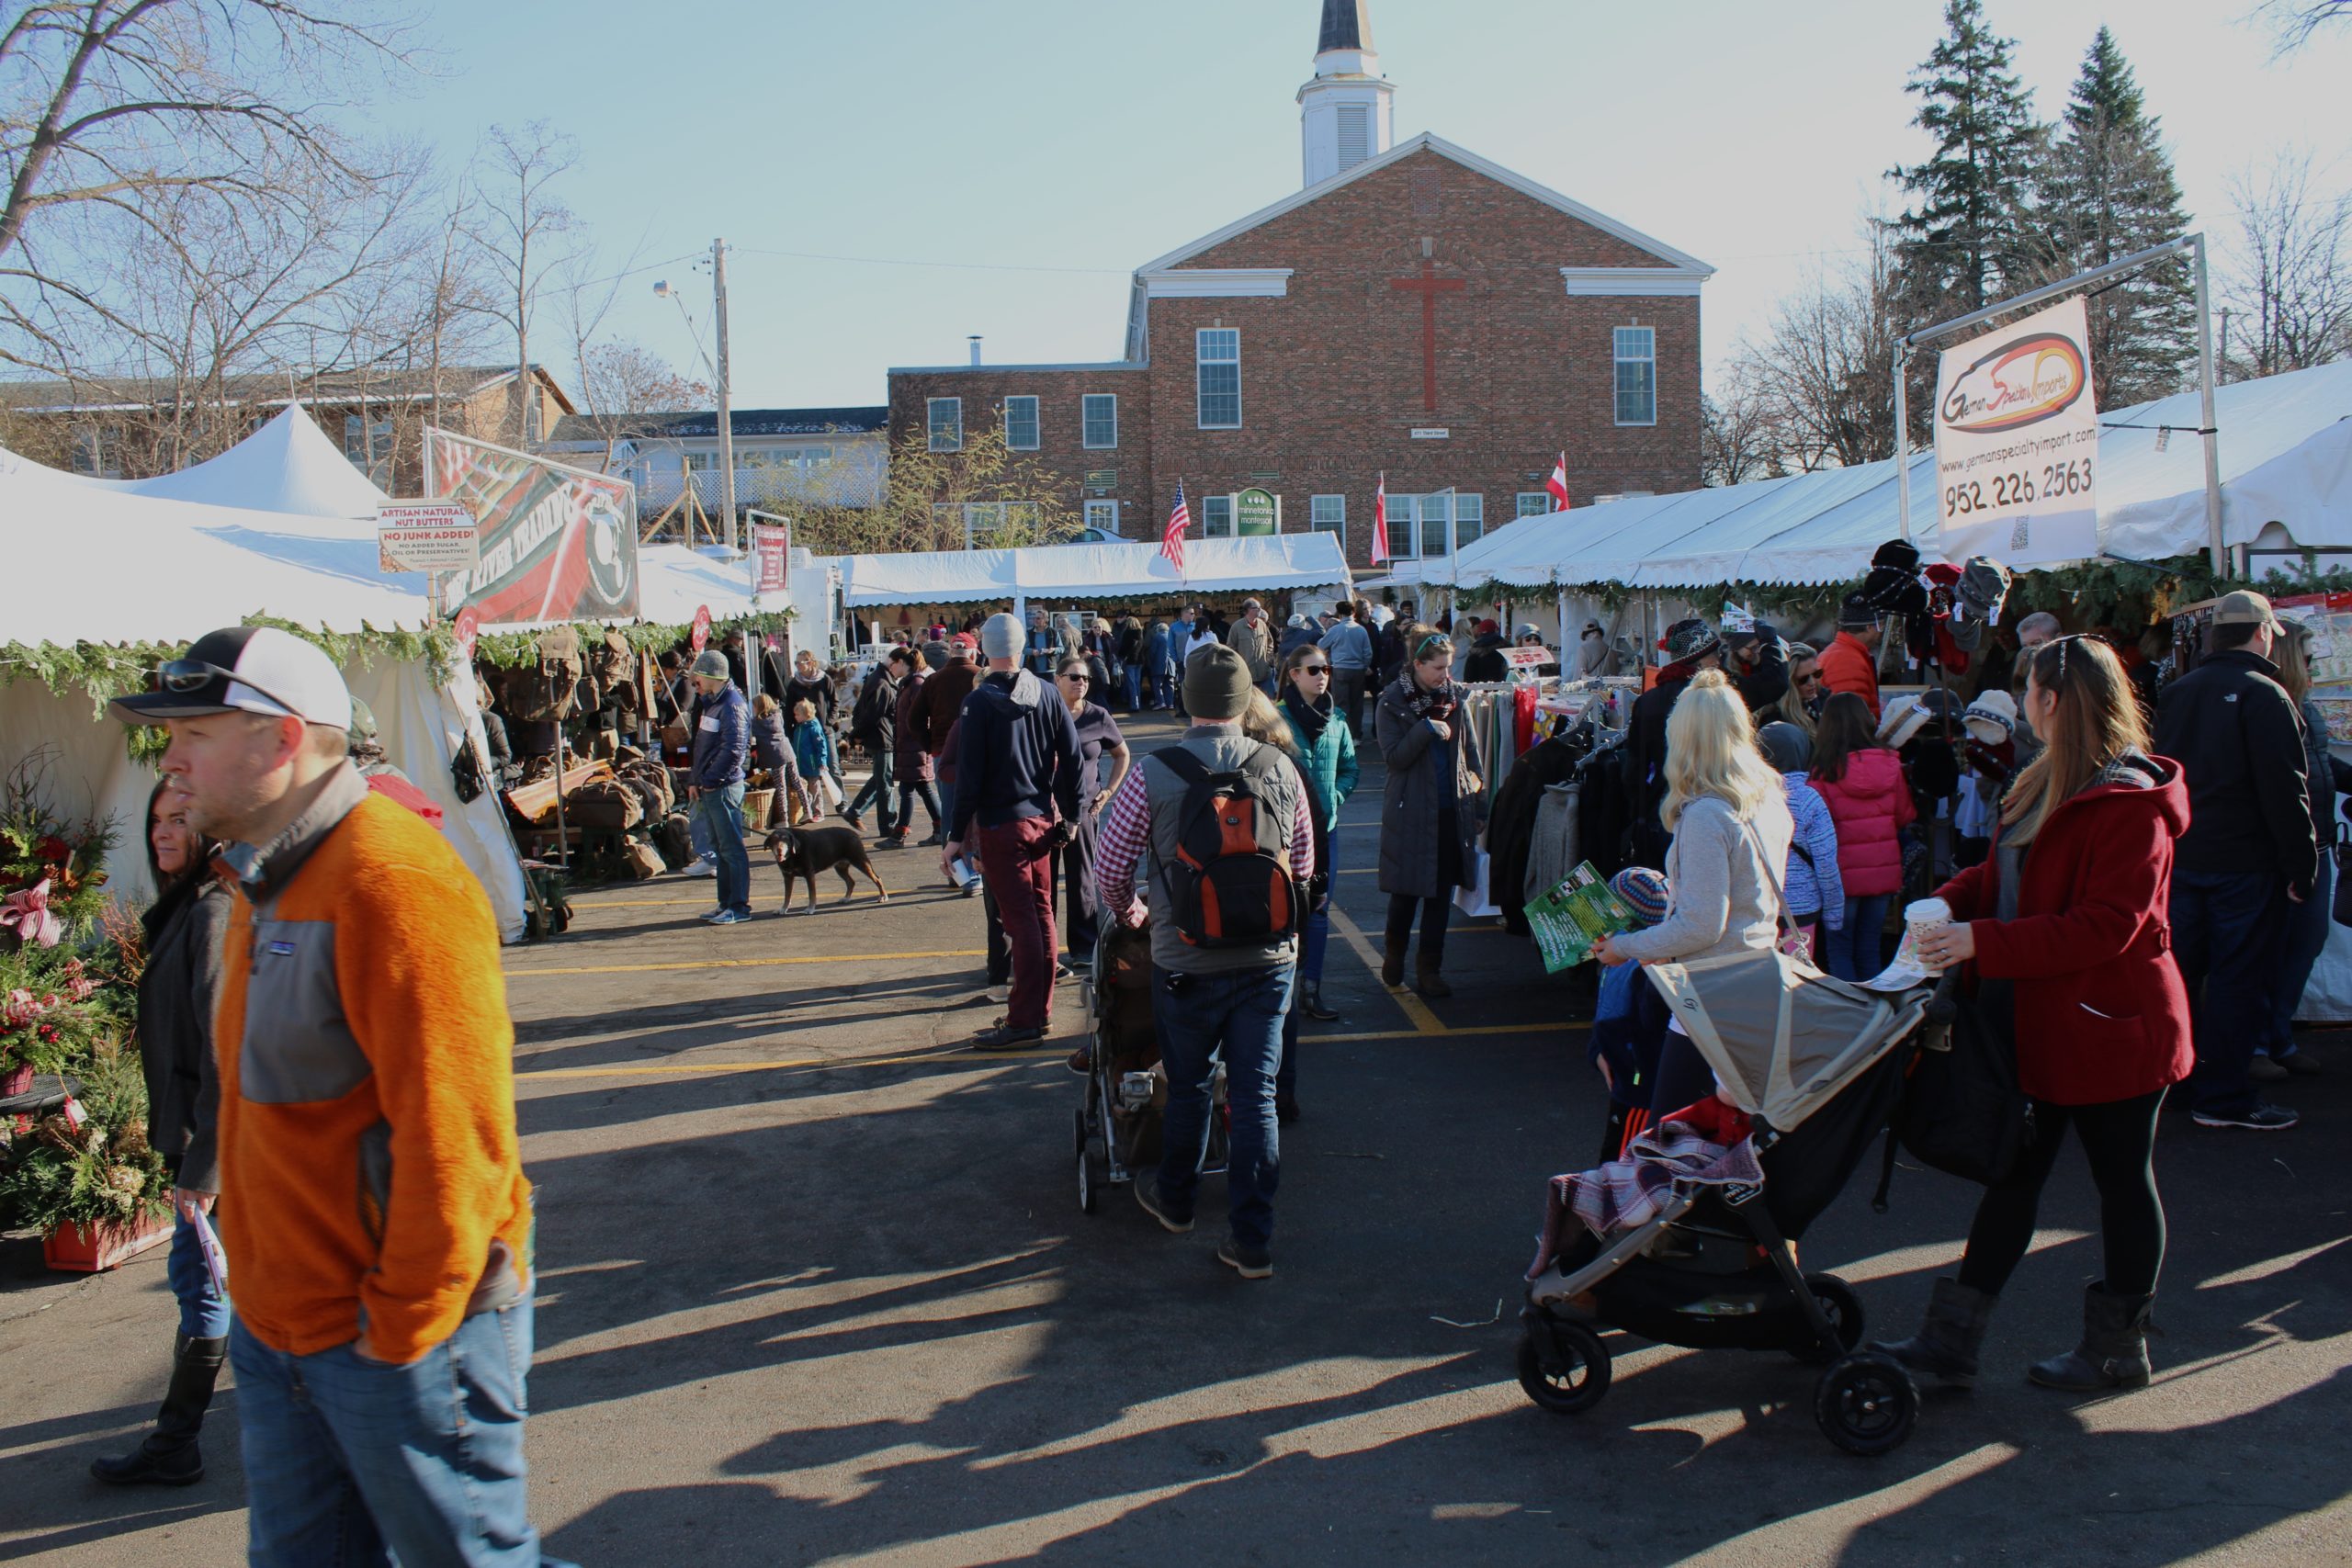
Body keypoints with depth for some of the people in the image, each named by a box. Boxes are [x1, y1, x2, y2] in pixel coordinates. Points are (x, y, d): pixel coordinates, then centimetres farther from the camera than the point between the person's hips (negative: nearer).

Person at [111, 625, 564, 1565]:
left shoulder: (392, 883, -22)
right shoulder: (269, 882, 11)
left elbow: (453, 1136, -25)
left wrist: (400, 1329, -19)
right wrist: (260, 1285, 18)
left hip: (401, 1334, -9)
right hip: (277, 1326, 9)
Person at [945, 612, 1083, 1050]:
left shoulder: (980, 702, -12)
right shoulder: (1045, 694, 2)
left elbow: (969, 776, -13)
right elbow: (1071, 757, 2)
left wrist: (956, 837, -9)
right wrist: (1070, 816, 11)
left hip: (1001, 825, -5)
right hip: (1043, 818, 5)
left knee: (1020, 919, -4)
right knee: (1041, 913, 13)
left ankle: (1024, 1020, -1)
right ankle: (1041, 1009, 22)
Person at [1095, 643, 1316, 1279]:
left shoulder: (1152, 776, -13)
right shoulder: (1281, 770, -4)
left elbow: (1110, 869, -5)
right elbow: (1304, 866, 8)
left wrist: (1132, 913, 16)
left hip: (1187, 962, -2)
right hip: (1269, 959, 2)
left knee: (1188, 1086, 18)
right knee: (1255, 1095, 8)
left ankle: (1174, 1202, 40)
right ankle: (1253, 1242, 12)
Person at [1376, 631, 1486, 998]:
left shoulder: (1455, 696, 6)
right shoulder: (1392, 702, -6)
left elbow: (1471, 749, 13)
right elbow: (1394, 757, -12)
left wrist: (1478, 799, 9)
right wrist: (1426, 729, -22)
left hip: (1453, 811, 4)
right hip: (1411, 812, -4)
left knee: (1442, 893, 7)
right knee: (1405, 891, 5)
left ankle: (1430, 969, 17)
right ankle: (1394, 954, 31)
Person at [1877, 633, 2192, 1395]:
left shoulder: (2129, 803, -20)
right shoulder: (2048, 786, 10)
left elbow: (2108, 926, -26)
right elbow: (2003, 875, 16)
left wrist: (1982, 942, -28)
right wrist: (1950, 902, -4)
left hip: (2110, 1029, -9)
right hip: (2039, 1026, 9)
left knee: (2121, 1181, 9)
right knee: (2012, 1173, 12)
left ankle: (2118, 1350, 27)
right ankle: (1950, 1341, 18)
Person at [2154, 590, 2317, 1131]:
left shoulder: (2177, 692, 9)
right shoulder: (2263, 694, -13)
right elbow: (2284, 789, -17)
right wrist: (2302, 867, -12)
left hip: (2179, 858, 7)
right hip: (2244, 863, -7)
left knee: (2177, 968, 14)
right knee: (2238, 979, 0)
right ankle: (2223, 1096, 5)